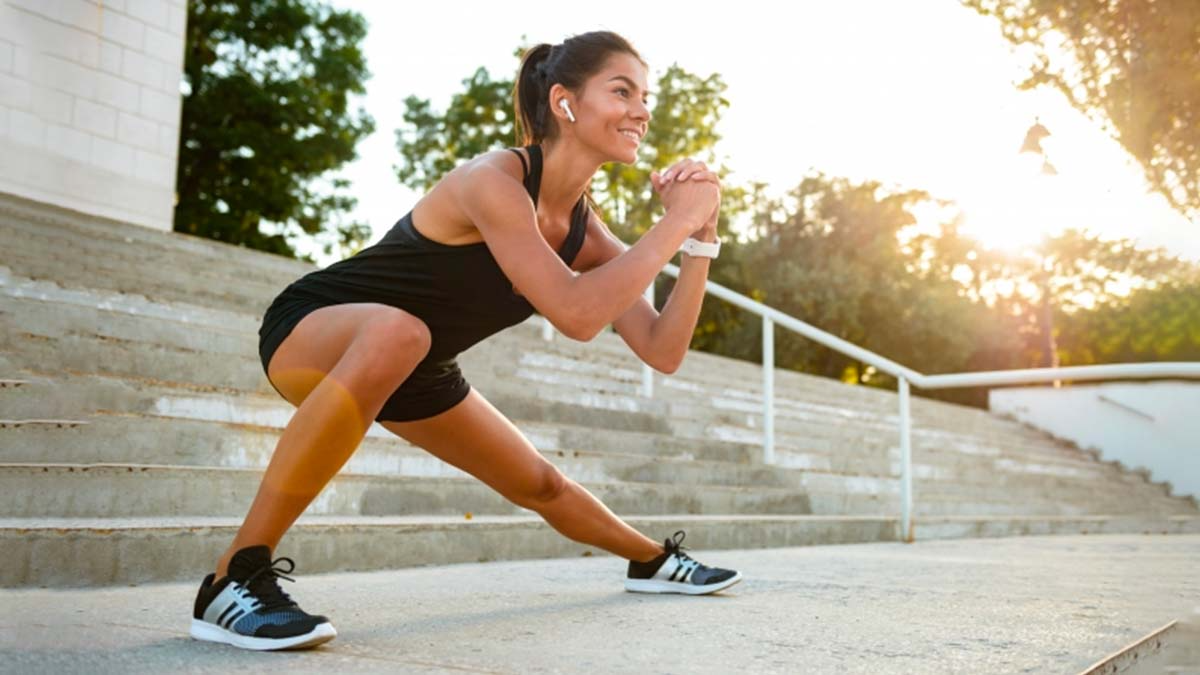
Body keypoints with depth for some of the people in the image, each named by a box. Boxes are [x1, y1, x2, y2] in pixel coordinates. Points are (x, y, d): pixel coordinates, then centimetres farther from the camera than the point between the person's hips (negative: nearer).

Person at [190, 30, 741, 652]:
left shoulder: (585, 230, -6)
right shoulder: (494, 179, -29)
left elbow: (663, 351, -8)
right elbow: (575, 314, -40)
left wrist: (701, 235, -14)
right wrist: (676, 222, -31)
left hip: (413, 370, 7)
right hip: (309, 330, -7)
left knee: (541, 485, 15)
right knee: (396, 331, -43)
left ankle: (652, 560, 44)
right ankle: (235, 578, -35)